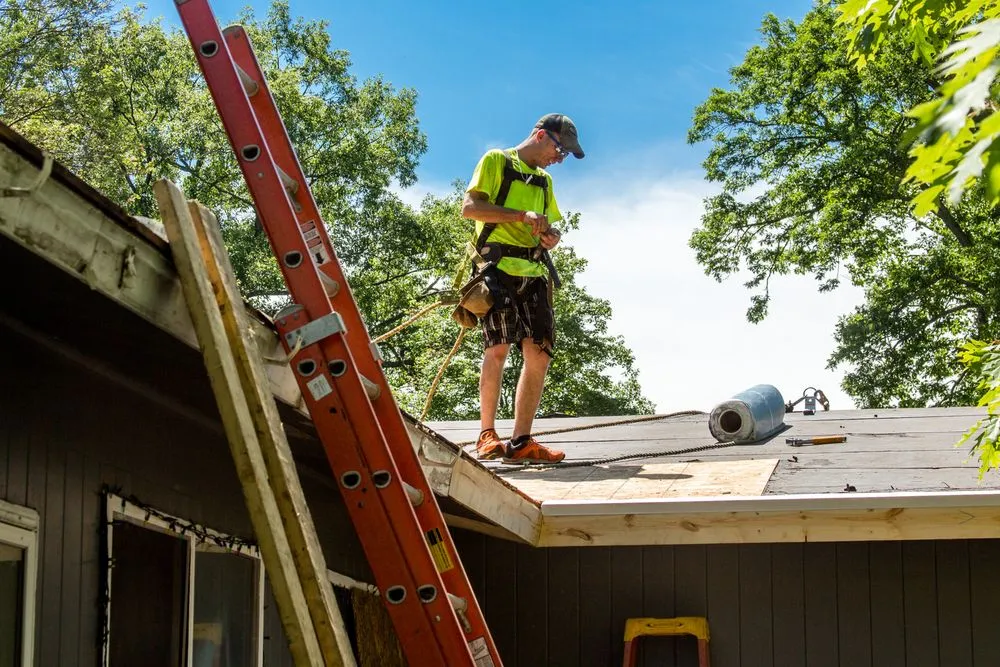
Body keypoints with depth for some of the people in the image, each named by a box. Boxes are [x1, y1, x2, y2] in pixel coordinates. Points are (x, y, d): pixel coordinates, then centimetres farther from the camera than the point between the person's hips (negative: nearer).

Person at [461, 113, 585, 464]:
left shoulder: (544, 180, 28)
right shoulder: (496, 161, 6)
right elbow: (470, 206, -6)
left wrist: (550, 236, 9)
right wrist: (521, 215, -14)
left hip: (534, 272, 7)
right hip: (499, 266, -7)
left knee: (538, 354, -3)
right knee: (498, 346, -15)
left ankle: (521, 442, -2)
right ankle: (487, 435, -10)